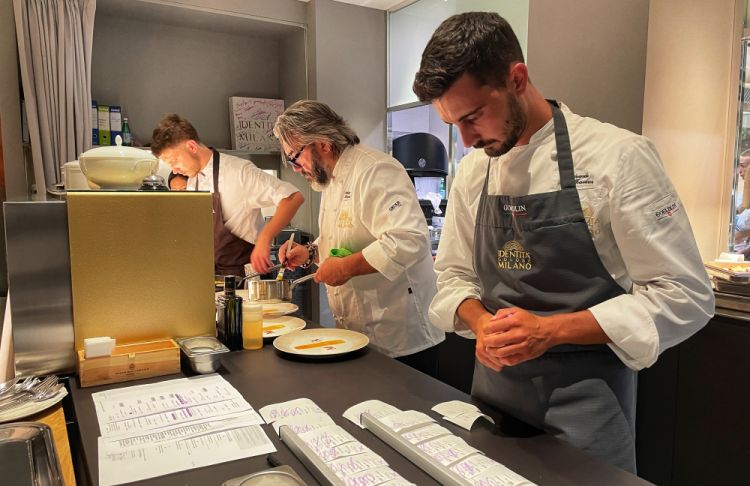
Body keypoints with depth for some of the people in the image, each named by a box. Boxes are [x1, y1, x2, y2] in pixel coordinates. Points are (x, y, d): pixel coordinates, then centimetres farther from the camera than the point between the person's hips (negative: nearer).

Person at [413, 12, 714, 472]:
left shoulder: (617, 156, -15)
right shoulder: (472, 171, 1)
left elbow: (685, 297, -15)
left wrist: (550, 331, -23)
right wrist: (481, 322, -14)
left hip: (585, 398, -4)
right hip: (494, 386, 5)